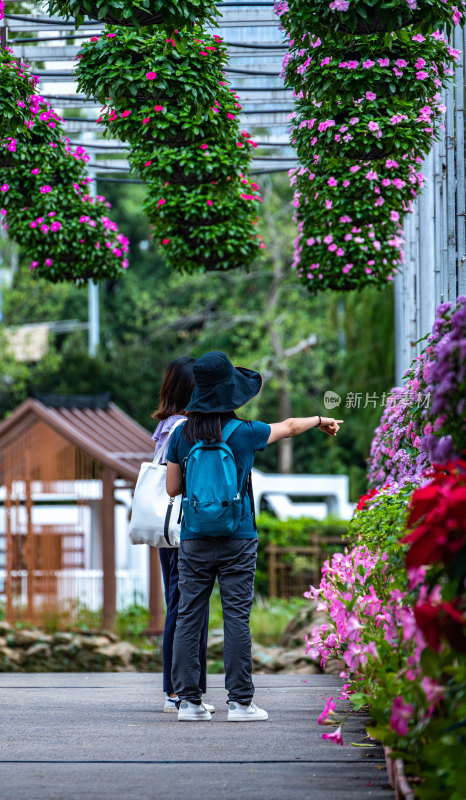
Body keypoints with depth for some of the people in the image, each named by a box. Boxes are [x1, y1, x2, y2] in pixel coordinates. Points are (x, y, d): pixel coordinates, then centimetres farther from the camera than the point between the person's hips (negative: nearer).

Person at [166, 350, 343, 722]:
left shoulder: (182, 435, 0)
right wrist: (320, 420, 33)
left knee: (189, 616, 5)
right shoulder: (245, 433, -5)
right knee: (236, 617, 0)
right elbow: (287, 427, 14)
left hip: (194, 541, 2)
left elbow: (173, 488, 4)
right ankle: (240, 701, 0)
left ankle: (189, 700, 4)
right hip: (237, 539, -2)